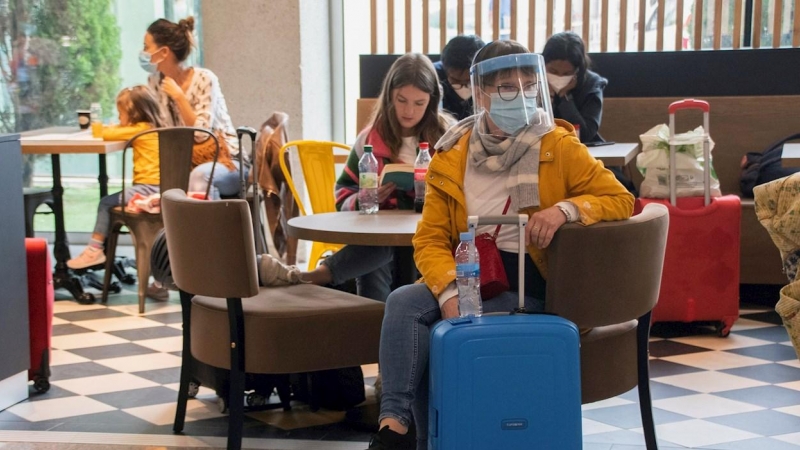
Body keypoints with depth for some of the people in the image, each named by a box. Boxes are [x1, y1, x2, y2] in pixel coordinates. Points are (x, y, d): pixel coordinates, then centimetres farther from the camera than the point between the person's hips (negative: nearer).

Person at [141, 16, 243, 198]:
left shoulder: (204, 79, -15)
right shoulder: (155, 81, 3)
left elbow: (201, 133, -19)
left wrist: (179, 96, -22)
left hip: (224, 161, -5)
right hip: (189, 161, 5)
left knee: (199, 175, -39)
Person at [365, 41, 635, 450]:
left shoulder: (559, 147, -2)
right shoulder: (451, 156, 5)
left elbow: (621, 200, -3)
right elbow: (429, 240, 1)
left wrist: (565, 209, -22)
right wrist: (449, 291, -19)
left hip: (529, 287, -3)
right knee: (403, 302, -25)